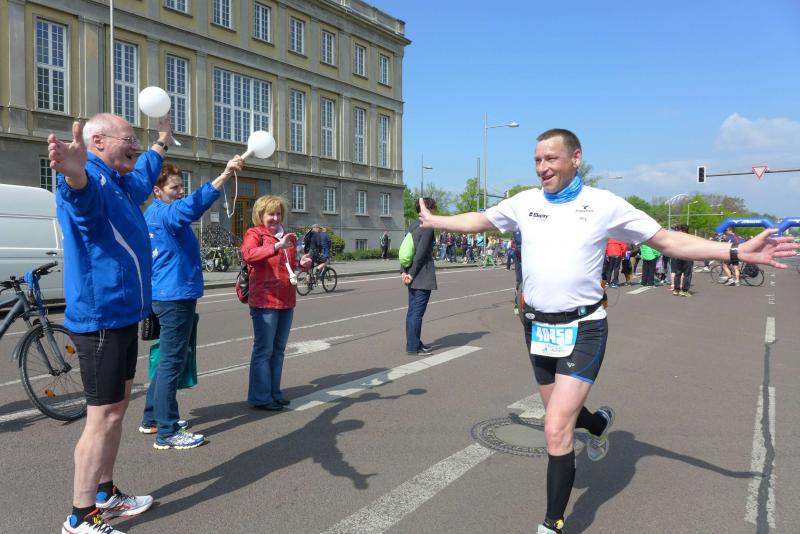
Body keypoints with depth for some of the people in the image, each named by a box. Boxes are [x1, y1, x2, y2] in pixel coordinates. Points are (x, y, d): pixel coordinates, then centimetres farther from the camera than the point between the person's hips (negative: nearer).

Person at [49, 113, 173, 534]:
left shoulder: (121, 184, 15)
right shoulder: (91, 181, -16)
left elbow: (144, 177, 40)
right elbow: (83, 194, -42)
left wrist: (162, 142, 52)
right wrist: (74, 171, -65)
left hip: (123, 316, 10)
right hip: (99, 319, -10)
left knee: (117, 409, 18)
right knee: (104, 416, -4)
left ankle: (105, 495, 32)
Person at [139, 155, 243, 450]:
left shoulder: (152, 215, 16)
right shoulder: (165, 213, -15)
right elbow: (192, 206, -37)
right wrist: (225, 175, -45)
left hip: (166, 296, 11)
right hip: (176, 296, -11)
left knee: (168, 359, 19)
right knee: (172, 363, -6)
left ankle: (152, 418, 30)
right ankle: (167, 433, 1)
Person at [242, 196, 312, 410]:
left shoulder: (287, 236, 18)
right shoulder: (254, 234, -2)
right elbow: (248, 255, -23)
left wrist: (302, 264, 6)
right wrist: (276, 247, -34)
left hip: (286, 300, 7)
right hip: (264, 300, -7)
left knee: (278, 350, 12)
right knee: (263, 350, -3)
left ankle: (274, 392, 21)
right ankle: (260, 397, 5)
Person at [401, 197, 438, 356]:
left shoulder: (412, 225, 13)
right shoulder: (427, 227, -14)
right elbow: (421, 253, -18)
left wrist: (404, 271, 5)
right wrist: (412, 274, -14)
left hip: (413, 277, 9)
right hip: (423, 277, -9)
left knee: (412, 310, 13)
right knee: (417, 311, -4)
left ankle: (414, 343, 23)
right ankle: (413, 346, 0)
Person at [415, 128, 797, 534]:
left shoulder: (605, 204, -7)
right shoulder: (524, 202, 2)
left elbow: (667, 240, -2)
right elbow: (478, 221, 17)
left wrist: (737, 252, -9)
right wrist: (433, 221, 20)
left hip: (582, 329, -4)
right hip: (537, 327, 5)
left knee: (557, 431, -12)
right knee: (561, 415, 21)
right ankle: (599, 423, 57)